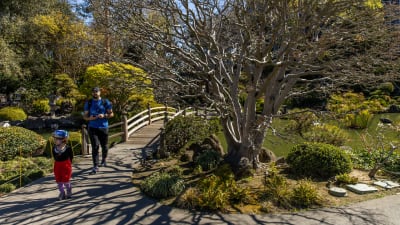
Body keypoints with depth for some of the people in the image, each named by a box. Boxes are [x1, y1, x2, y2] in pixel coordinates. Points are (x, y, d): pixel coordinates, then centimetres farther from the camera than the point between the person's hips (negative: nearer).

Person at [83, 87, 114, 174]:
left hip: (103, 127, 0)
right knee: (95, 146, -9)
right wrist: (90, 118, -14)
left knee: (104, 146, 10)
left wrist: (104, 115, -15)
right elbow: (85, 116, 8)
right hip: (92, 128, 0)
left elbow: (111, 114, 4)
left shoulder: (105, 102, 3)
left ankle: (104, 160, 39)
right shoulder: (88, 103, 7)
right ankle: (95, 167, -7)